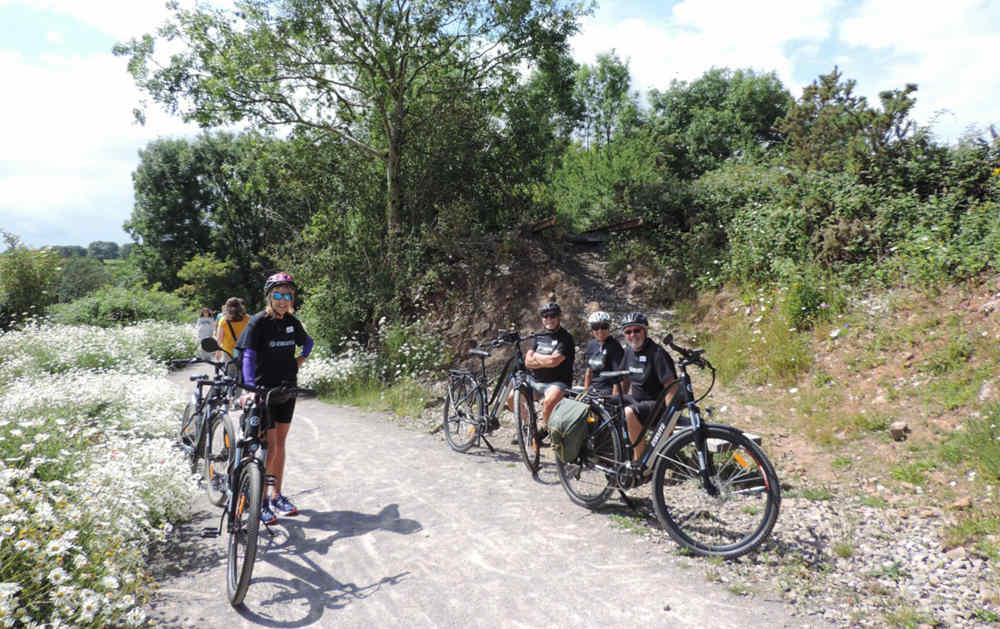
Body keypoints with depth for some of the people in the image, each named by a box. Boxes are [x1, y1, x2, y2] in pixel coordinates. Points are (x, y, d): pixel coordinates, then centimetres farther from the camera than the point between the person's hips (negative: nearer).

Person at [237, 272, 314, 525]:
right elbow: (248, 356, -23)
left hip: (286, 389, 5)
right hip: (264, 389, -5)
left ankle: (276, 496, 24)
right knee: (270, 445, -7)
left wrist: (301, 359, 8)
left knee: (280, 442, 12)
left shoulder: (292, 322, 4)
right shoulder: (258, 322, -12)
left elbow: (308, 342, 25)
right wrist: (250, 388, -36)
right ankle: (260, 501, 7)